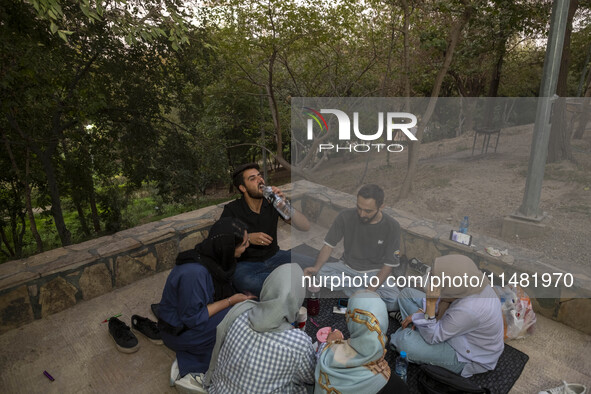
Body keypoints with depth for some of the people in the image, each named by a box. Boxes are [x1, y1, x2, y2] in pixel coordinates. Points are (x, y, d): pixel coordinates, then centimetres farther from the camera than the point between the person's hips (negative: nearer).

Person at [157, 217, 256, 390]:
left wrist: (238, 295, -8)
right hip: (180, 330, -8)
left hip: (194, 313, 8)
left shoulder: (213, 256, -9)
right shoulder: (193, 273, -34)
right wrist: (230, 301, -21)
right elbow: (192, 318, -24)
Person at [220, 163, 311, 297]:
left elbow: (305, 227, -7)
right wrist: (247, 238, -24)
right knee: (245, 281, -38)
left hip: (274, 256, 3)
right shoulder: (232, 210, -10)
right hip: (246, 263, -3)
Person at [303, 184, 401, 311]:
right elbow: (329, 245, -7)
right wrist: (316, 267, -26)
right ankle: (364, 286, -12)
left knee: (394, 302, -29)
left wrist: (369, 291, -22)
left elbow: (388, 265, -12)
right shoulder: (346, 217, -13)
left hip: (374, 272, -1)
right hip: (347, 267, 2)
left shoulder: (392, 227, -16)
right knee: (316, 274, -26)